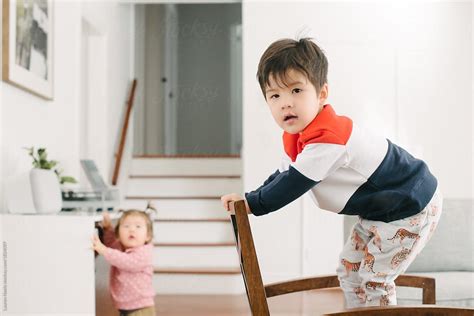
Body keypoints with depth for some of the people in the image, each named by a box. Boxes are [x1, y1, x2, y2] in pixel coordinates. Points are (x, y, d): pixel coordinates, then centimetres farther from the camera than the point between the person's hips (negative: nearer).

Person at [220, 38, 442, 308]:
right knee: (349, 270, 14)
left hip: (412, 207, -10)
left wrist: (252, 203, -15)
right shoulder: (295, 137, -1)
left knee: (374, 277, -7)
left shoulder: (327, 138, -33)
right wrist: (250, 199, -2)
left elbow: (295, 183, -28)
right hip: (378, 210, 10)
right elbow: (284, 175, 10)